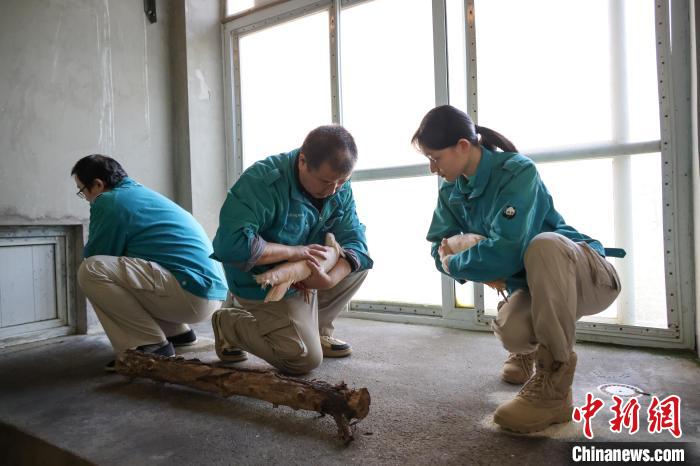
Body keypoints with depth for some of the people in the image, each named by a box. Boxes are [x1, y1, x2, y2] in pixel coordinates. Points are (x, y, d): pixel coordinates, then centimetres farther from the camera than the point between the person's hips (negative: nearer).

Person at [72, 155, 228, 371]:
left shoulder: (109, 201, -5)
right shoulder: (141, 192, 22)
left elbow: (94, 256, 3)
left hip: (192, 291, -10)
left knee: (90, 270, -15)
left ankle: (152, 346, -9)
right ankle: (178, 331, 22)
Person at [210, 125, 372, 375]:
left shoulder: (340, 187, -7)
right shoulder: (262, 181, -28)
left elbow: (354, 239, -11)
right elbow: (230, 244, -37)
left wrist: (329, 279, -30)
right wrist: (295, 251, -31)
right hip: (264, 285, -7)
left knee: (360, 260, -5)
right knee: (306, 360, -11)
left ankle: (317, 329, 10)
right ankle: (228, 325, 9)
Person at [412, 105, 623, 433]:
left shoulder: (517, 172, -24)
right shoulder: (451, 190, -3)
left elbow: (505, 252, -35)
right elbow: (440, 246, 1)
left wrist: (454, 264, -19)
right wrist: (479, 269, -18)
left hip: (588, 276, -4)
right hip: (533, 283, 5)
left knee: (542, 244, -38)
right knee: (511, 332, -29)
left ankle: (553, 384, -25)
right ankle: (533, 347, 15)